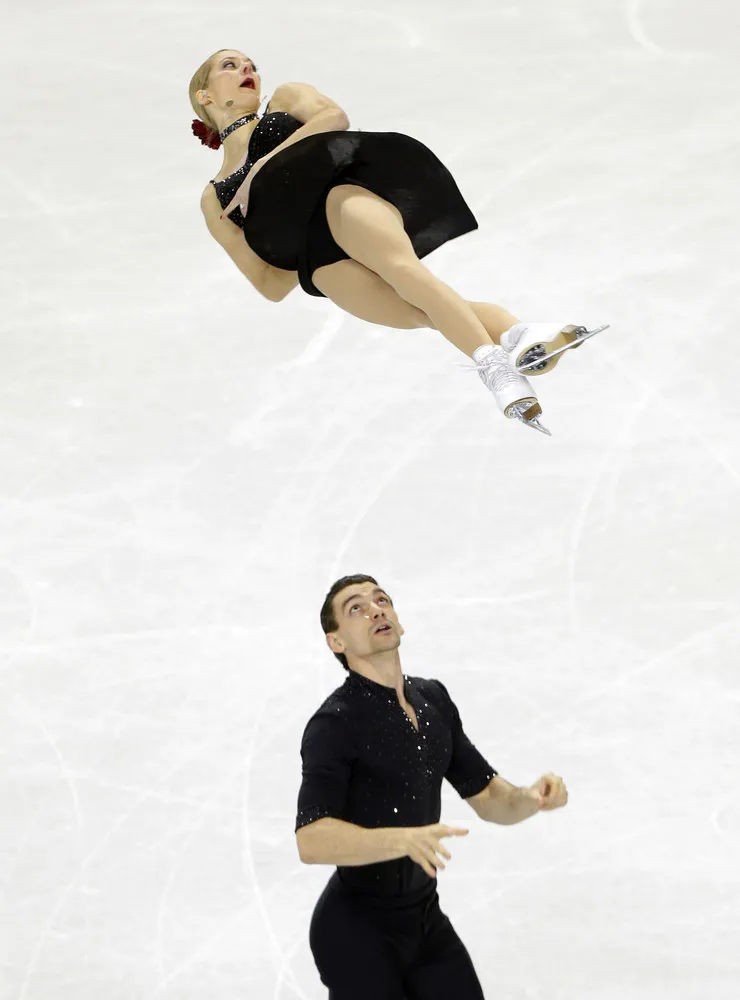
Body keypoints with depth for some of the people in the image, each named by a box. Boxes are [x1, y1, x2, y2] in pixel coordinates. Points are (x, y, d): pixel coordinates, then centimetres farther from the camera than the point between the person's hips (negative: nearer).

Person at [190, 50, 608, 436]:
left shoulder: (286, 100, 31)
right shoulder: (215, 200, 32)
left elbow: (335, 116, 5)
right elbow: (271, 285, 20)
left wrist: (264, 166, 2)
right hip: (318, 258, 1)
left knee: (397, 262, -37)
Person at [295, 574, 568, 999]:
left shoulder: (434, 699, 5)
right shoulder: (335, 723, -18)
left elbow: (489, 798, 10)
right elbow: (312, 840, -29)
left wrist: (531, 798, -12)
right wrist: (404, 840, -42)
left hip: (427, 919, 7)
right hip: (356, 930, -7)